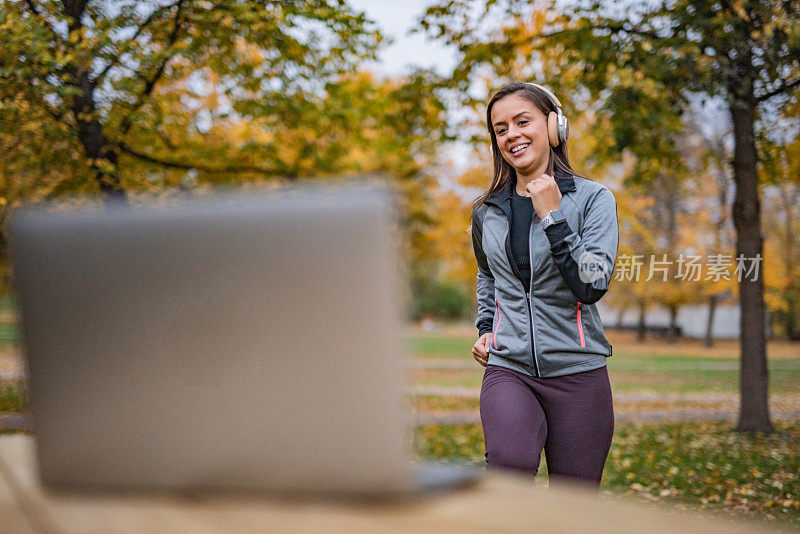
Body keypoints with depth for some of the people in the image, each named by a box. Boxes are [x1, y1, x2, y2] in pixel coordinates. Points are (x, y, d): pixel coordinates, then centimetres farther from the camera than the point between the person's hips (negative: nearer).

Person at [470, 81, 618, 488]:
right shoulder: (487, 212, 10)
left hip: (577, 371, -1)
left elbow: (592, 285, -13)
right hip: (508, 368, 1)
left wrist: (552, 217, -16)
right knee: (510, 463, -29)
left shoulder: (592, 198, -1)